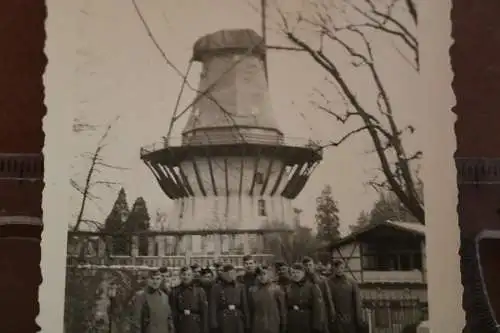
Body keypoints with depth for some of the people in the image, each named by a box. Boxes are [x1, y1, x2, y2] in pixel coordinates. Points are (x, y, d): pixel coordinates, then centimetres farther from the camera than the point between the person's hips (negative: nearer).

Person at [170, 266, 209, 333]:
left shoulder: (199, 290, 0)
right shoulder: (175, 291, 3)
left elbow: (204, 311, -1)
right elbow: (173, 311, 2)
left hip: (196, 325, -1)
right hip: (181, 326, 1)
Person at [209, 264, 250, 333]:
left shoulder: (240, 287, 8)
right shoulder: (216, 288, 0)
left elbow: (245, 306, 9)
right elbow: (213, 307, -4)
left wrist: (247, 323, 6)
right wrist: (213, 324, -12)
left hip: (237, 321, 3)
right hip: (223, 321, -2)